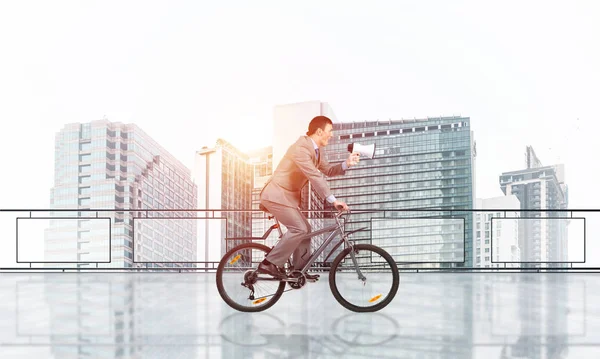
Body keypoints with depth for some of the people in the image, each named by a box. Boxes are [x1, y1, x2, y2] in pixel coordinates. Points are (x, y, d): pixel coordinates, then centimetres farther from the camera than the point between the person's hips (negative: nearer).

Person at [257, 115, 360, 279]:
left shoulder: (316, 150, 9)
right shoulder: (301, 149, -23)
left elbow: (328, 170, 8)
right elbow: (315, 177, -28)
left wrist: (346, 164, -9)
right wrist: (333, 200, -29)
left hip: (287, 196, 10)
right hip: (276, 195, -10)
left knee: (305, 229, 8)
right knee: (298, 229, -16)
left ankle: (300, 269, 15)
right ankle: (269, 264, -10)